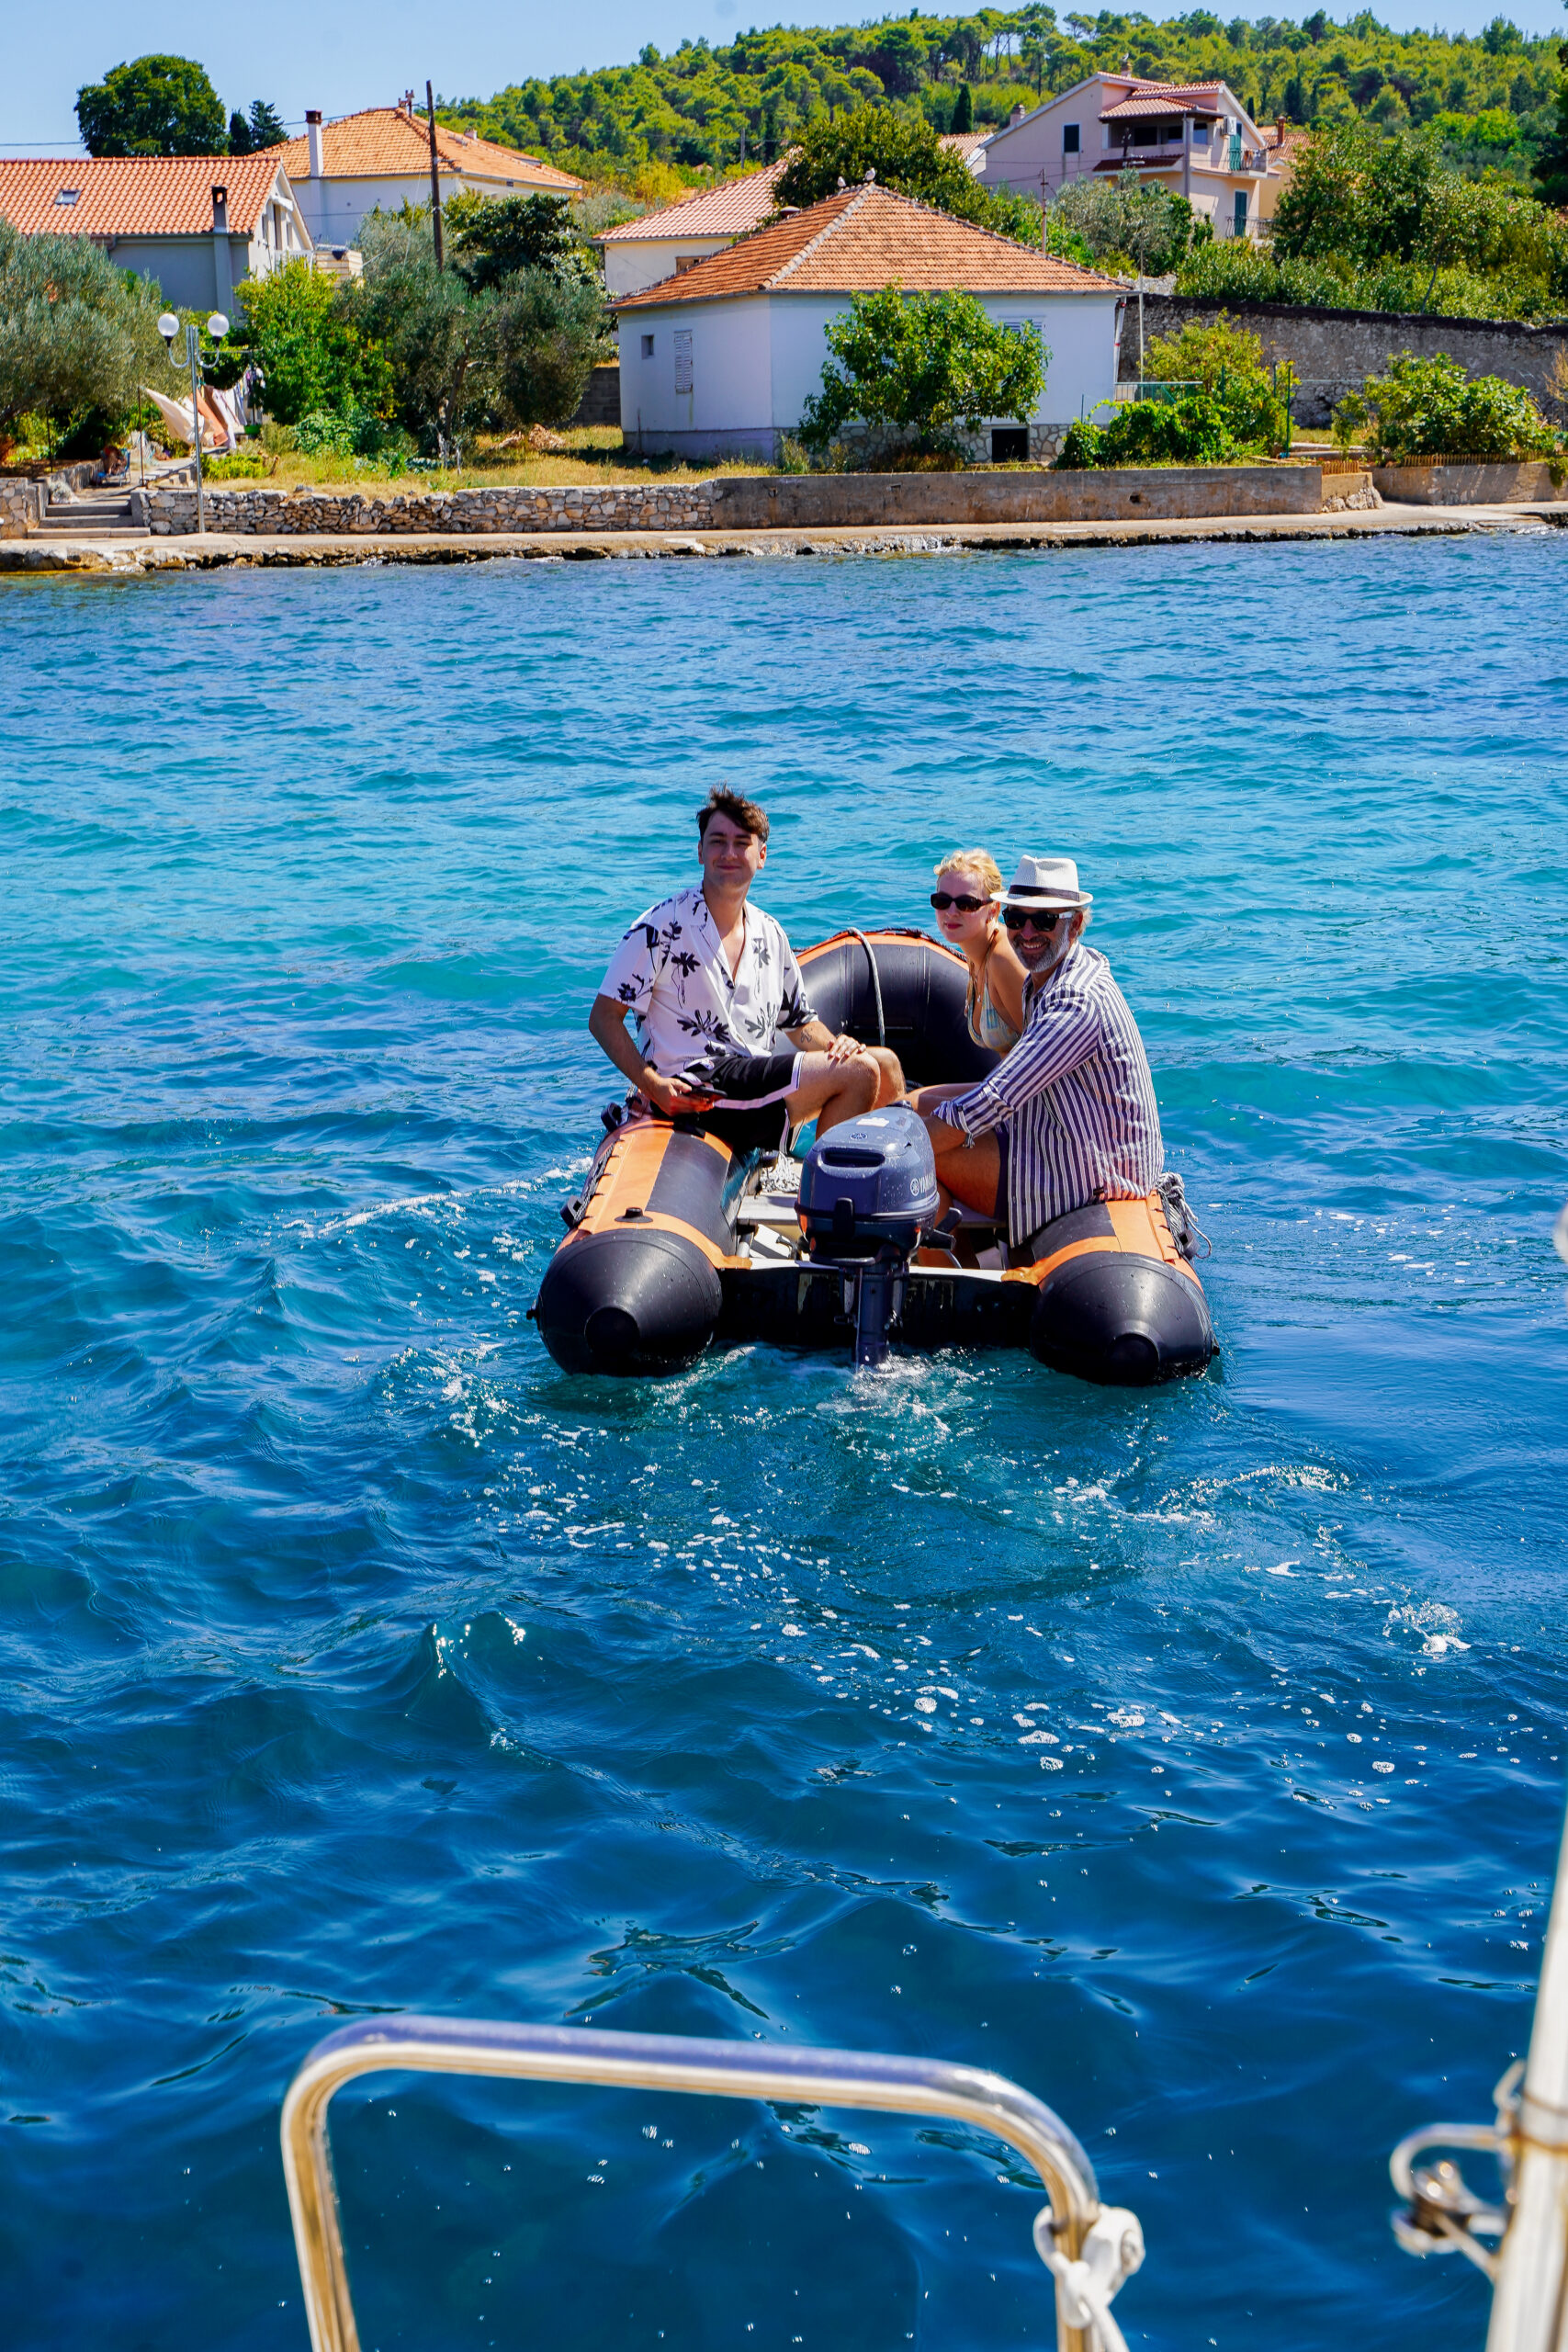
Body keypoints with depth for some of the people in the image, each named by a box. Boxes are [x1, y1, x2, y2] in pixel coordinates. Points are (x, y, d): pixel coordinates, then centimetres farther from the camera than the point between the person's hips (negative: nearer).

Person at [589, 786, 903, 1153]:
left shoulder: (770, 934, 15)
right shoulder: (663, 925, -5)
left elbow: (800, 1023, 24)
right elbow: (604, 1018, -7)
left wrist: (835, 1045, -1)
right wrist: (652, 1085, -21)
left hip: (759, 1082, 8)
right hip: (692, 1093, -7)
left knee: (885, 1064, -4)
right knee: (860, 1073, -18)